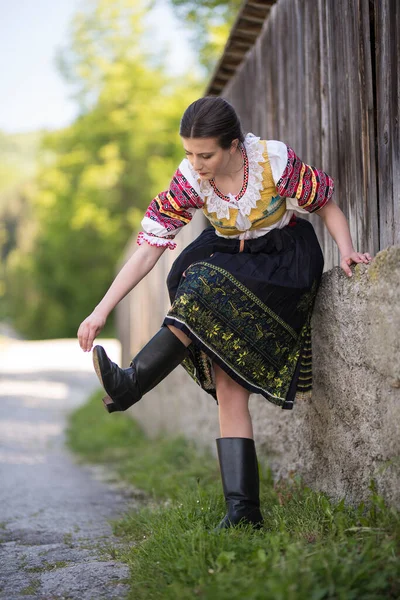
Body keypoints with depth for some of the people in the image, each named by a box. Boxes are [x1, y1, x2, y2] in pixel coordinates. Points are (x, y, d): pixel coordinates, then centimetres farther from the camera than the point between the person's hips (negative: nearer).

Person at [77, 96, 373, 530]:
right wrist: (102, 310, -17)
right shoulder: (189, 181, -11)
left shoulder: (275, 160, -20)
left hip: (284, 263, -3)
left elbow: (326, 205, -4)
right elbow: (148, 249, -11)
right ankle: (243, 509, -12)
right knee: (228, 382, -12)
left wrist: (346, 250, -21)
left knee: (207, 290, -33)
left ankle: (131, 385, -21)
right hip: (229, 262, 3)